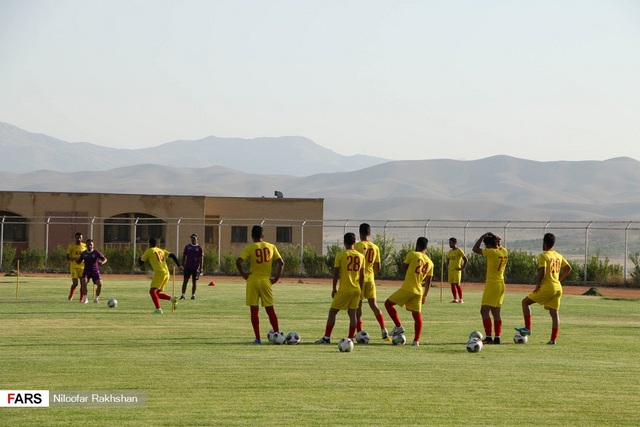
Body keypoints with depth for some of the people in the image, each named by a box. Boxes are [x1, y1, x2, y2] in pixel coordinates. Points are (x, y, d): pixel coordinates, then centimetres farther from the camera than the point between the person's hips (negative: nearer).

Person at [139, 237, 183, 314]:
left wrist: (140, 258, 33)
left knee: (152, 291, -10)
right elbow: (172, 256, 12)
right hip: (166, 274, 7)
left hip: (159, 273, -7)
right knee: (157, 293, 15)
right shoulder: (162, 251, 22)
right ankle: (172, 299, -3)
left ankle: (158, 309, -26)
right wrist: (178, 265, 9)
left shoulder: (148, 251, 6)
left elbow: (141, 263, 11)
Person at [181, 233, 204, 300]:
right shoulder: (187, 247, 7)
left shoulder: (199, 248, 1)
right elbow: (184, 256, 10)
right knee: (185, 280, -4)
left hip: (195, 267, -1)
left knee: (194, 281, 5)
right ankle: (183, 295, -3)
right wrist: (182, 265, 3)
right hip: (188, 266, 1)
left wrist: (201, 268, -5)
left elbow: (201, 258, 1)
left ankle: (193, 295, 13)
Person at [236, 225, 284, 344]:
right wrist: (276, 277, 7)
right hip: (266, 281, 2)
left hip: (252, 281, -2)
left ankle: (258, 338, 1)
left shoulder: (249, 248, -4)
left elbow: (238, 262, -17)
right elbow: (281, 262, 2)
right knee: (270, 310, 11)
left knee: (254, 311, 3)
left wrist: (243, 274, -4)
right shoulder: (271, 247, 5)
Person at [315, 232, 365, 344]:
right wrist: (361, 291, 15)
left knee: (332, 312, 2)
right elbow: (362, 275, 7)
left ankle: (326, 338, 0)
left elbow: (336, 273, -6)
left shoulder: (341, 255, -7)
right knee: (352, 313, 10)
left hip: (344, 290, -4)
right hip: (356, 289, 4)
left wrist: (334, 288, 4)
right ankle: (350, 338, 6)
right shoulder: (361, 256, 5)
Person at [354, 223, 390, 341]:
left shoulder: (357, 246, -8)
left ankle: (359, 332, 4)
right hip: (370, 279, 4)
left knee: (358, 305, 5)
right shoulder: (375, 247, 7)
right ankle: (383, 329, -13)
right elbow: (378, 267, 10)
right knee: (374, 305, 4)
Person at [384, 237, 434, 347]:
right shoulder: (430, 262, 11)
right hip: (418, 291, 5)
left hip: (407, 288, -5)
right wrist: (425, 295, 21)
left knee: (388, 303, 9)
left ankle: (399, 326, 0)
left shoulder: (412, 254, -4)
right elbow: (428, 281, 14)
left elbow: (403, 268, 3)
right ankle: (416, 340, 4)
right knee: (417, 315, 9)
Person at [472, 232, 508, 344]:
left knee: (484, 311, -7)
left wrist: (482, 237, -5)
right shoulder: (504, 252, 7)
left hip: (492, 284, -9)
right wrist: (496, 240, 15)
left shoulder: (492, 252, -16)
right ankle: (497, 337, 10)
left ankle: (488, 337, -13)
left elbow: (475, 249, -14)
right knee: (496, 313, 12)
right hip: (501, 284, 9)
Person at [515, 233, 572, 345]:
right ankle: (553, 339, 4)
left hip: (547, 287, -7)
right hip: (558, 287, 7)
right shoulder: (559, 256, 12)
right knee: (554, 312, 8)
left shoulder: (543, 256, -10)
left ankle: (527, 328, 2)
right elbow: (568, 268, 17)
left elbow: (542, 272, -20)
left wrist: (538, 284, -9)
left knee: (525, 302, 6)